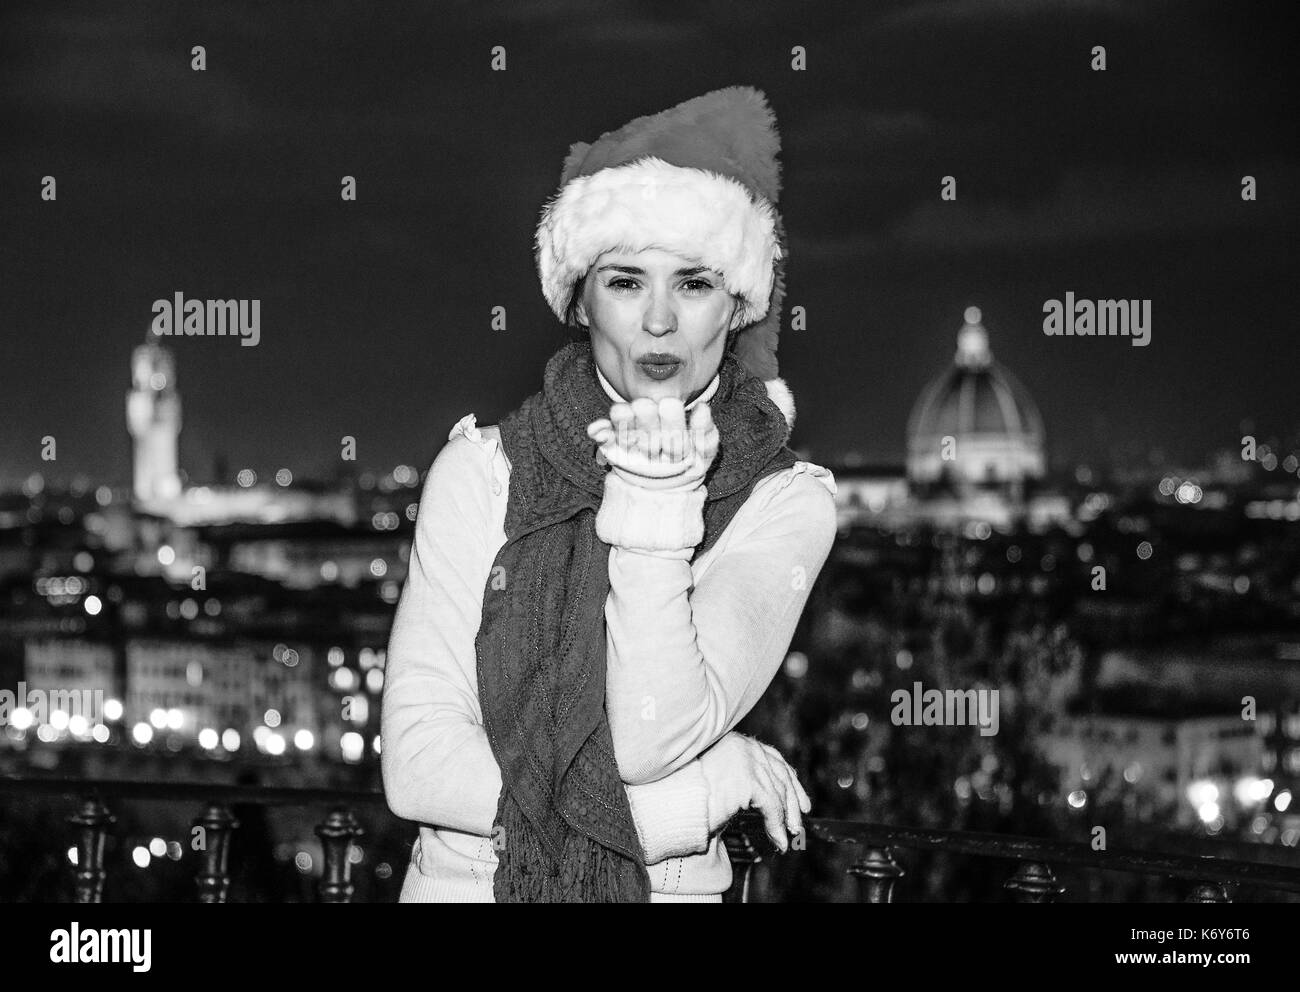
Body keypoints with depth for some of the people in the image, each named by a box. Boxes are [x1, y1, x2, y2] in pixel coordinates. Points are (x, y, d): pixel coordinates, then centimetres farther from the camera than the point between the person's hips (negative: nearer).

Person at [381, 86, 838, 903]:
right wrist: (706, 791, -8)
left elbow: (649, 741, -10)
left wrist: (655, 515, -19)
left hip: (671, 886, 0)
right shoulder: (482, 468, 1)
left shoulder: (783, 503, 1)